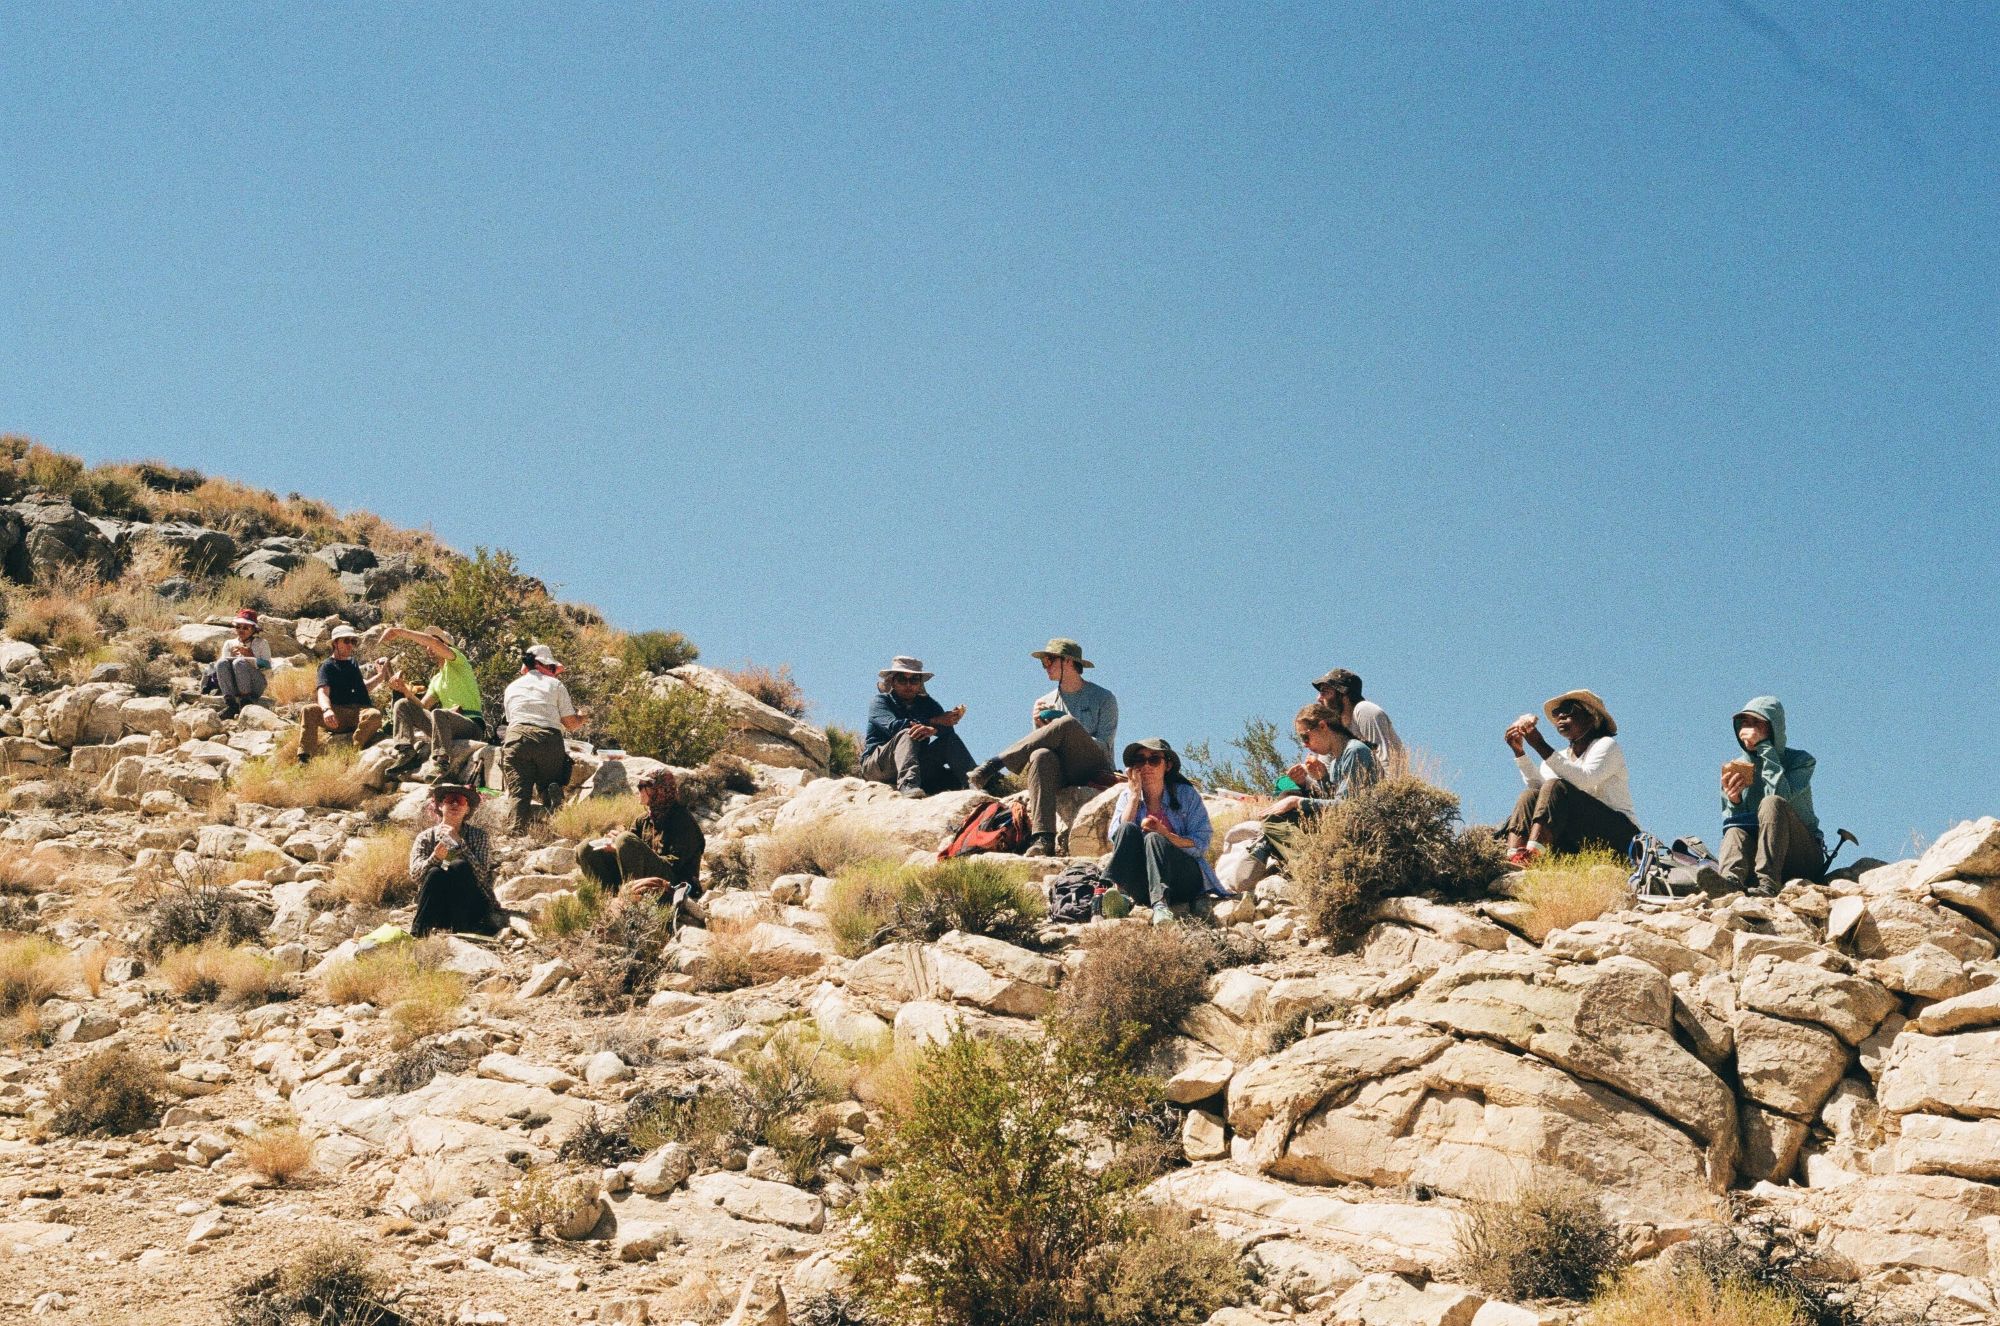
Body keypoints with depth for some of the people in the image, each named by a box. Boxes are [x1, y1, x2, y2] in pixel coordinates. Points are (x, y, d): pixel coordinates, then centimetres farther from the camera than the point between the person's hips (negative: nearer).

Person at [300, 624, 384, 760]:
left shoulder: (353, 663, 27)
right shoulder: (327, 666, 8)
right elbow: (323, 692, -10)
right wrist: (326, 710, -32)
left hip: (360, 710, 3)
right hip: (337, 712, -3)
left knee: (374, 714, -33)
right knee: (309, 710, -31)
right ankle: (305, 758, -41)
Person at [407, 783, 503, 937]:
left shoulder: (477, 835, 2)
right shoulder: (426, 837, 5)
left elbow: (481, 874, -13)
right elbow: (415, 874, -11)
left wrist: (459, 843, -20)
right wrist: (435, 858, -30)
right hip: (437, 909, 1)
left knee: (460, 866, -26)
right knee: (435, 872, -28)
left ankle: (460, 930, -31)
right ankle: (417, 934, -29)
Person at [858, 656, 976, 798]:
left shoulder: (927, 704, 9)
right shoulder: (880, 702, -2)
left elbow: (948, 729, -10)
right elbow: (893, 726, -23)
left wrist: (933, 729, -35)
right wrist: (934, 721, -22)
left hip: (916, 763, 4)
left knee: (950, 739, -13)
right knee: (907, 734, -30)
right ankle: (907, 785, -52)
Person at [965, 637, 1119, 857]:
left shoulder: (1104, 699, 10)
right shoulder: (1045, 703, 21)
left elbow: (1104, 746, -1)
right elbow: (1037, 747, 16)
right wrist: (1038, 727, -3)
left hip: (1093, 772, -3)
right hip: (1061, 775, 3)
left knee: (1069, 724, -30)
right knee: (1040, 755, -35)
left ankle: (995, 764, -27)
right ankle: (1043, 840, -49)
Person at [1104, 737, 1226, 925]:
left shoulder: (1186, 794, 4)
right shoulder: (1127, 797, 10)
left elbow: (1201, 846, -5)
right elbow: (1117, 838, -8)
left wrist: (1165, 834, -20)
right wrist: (1135, 795, -7)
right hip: (1141, 886, 2)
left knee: (1153, 839, -30)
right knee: (1128, 830, -23)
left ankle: (1160, 902, -52)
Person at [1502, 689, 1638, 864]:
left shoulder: (1606, 745, 3)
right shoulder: (1562, 756, 22)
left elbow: (1584, 780, -19)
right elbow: (1538, 785, 0)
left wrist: (1542, 747, -24)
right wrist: (1519, 752, -10)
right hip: (1578, 841, 6)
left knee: (1556, 787, -25)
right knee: (1530, 796, -14)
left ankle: (1532, 855, -46)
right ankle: (1513, 856, -39)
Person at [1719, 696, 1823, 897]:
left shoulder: (1800, 761, -2)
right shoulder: (1735, 768, 8)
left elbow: (1781, 795, -24)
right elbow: (1729, 824, 4)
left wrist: (1764, 746, -19)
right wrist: (1733, 802, -18)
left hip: (1804, 857, -3)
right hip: (1758, 854, 3)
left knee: (1771, 803, -29)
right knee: (1735, 833, -27)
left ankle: (1767, 882, -46)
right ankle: (1731, 879, -60)